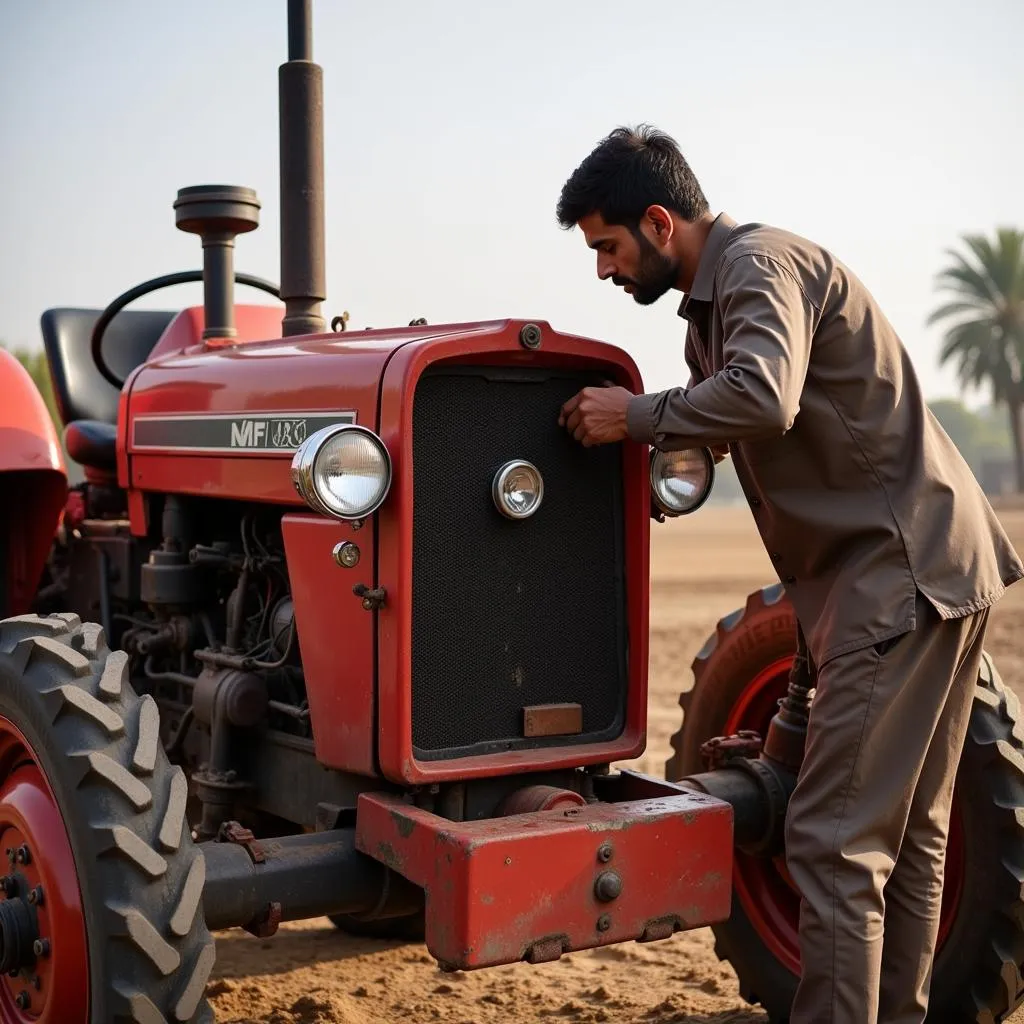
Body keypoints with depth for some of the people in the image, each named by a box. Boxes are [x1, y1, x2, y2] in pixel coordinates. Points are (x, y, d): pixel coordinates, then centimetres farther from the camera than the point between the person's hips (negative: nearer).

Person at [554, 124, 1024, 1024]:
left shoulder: (761, 262, -14)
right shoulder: (712, 302, 16)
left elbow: (763, 399, -32)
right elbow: (726, 424, 24)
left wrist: (635, 417, -19)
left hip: (906, 569, -11)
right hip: (927, 570, 11)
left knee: (837, 838, -8)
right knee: (908, 830, 16)